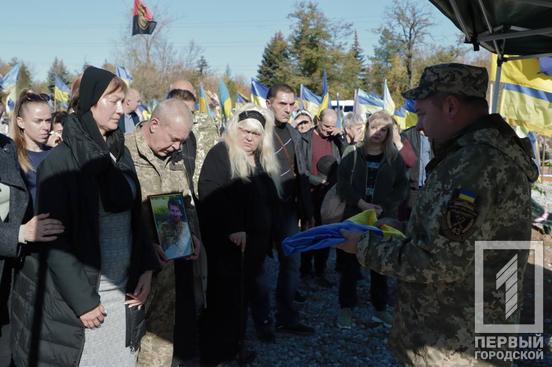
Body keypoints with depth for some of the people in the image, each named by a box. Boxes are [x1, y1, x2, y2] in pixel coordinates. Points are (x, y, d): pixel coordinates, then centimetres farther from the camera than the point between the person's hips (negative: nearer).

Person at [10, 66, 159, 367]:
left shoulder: (121, 154, 7)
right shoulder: (60, 161, -12)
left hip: (122, 291, 5)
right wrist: (82, 299, -15)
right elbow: (54, 238, -14)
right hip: (73, 297, -5)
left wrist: (146, 267, -1)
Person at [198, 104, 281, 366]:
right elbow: (210, 194, -22)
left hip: (256, 241, 7)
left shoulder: (264, 161, 14)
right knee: (225, 296, -1)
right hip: (226, 241, -7)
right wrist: (232, 228, -27)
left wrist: (267, 238, 16)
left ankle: (235, 345, 26)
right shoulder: (221, 154, -10)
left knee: (243, 294, 13)